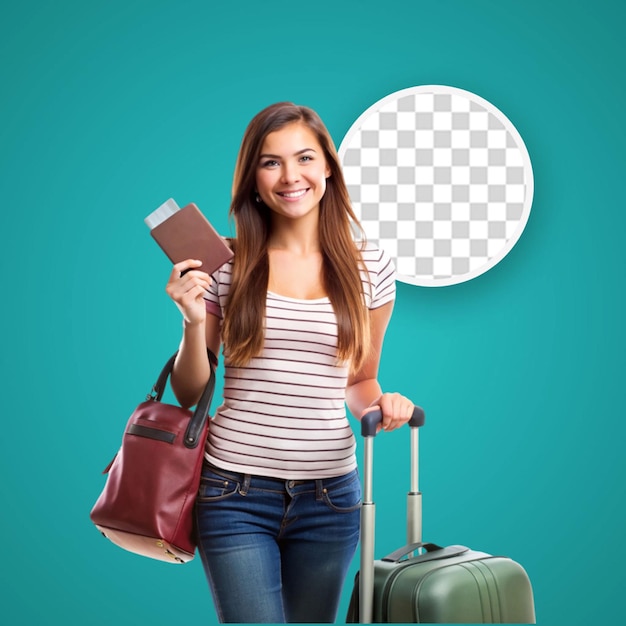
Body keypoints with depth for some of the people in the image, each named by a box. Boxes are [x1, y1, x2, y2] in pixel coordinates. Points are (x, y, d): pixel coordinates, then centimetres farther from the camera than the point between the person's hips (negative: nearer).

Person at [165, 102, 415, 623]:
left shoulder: (370, 266, 2)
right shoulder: (225, 264, -4)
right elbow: (190, 394, 2)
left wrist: (380, 402, -8)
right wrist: (193, 321, -14)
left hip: (329, 496, 2)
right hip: (235, 494, -2)